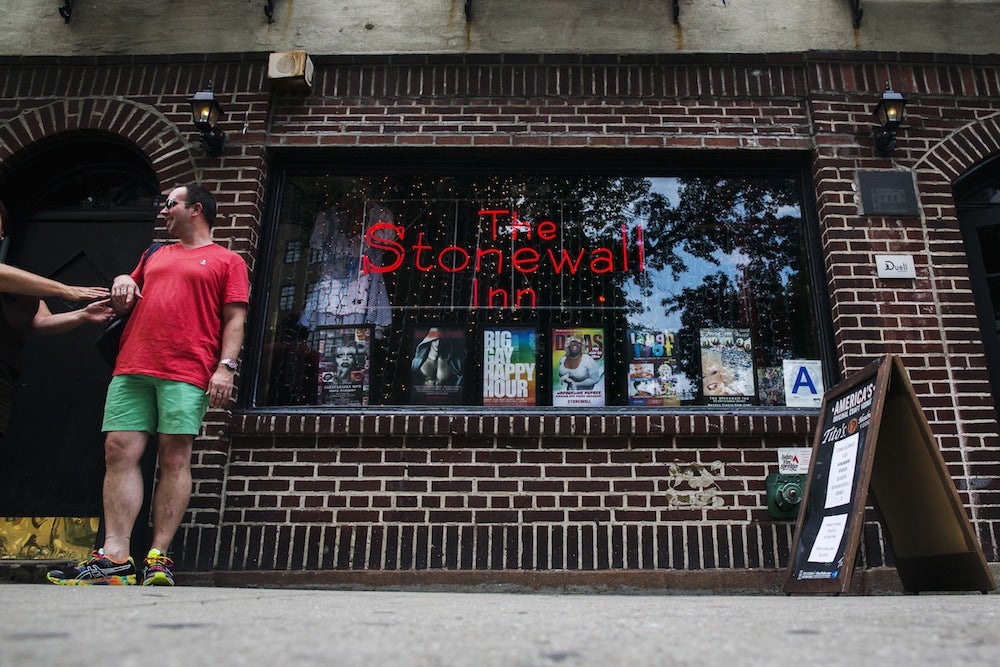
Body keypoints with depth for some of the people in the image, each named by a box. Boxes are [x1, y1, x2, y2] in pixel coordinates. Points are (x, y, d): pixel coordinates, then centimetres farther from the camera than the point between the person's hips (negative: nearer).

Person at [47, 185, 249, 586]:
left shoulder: (227, 261, 11)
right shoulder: (157, 256, 28)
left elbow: (235, 319, 1)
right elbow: (124, 305, 34)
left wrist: (226, 366, -12)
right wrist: (123, 283, 12)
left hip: (186, 373, -6)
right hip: (132, 369, 6)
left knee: (175, 458, -7)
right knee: (119, 452, -4)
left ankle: (159, 557, -5)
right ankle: (115, 557, -4)